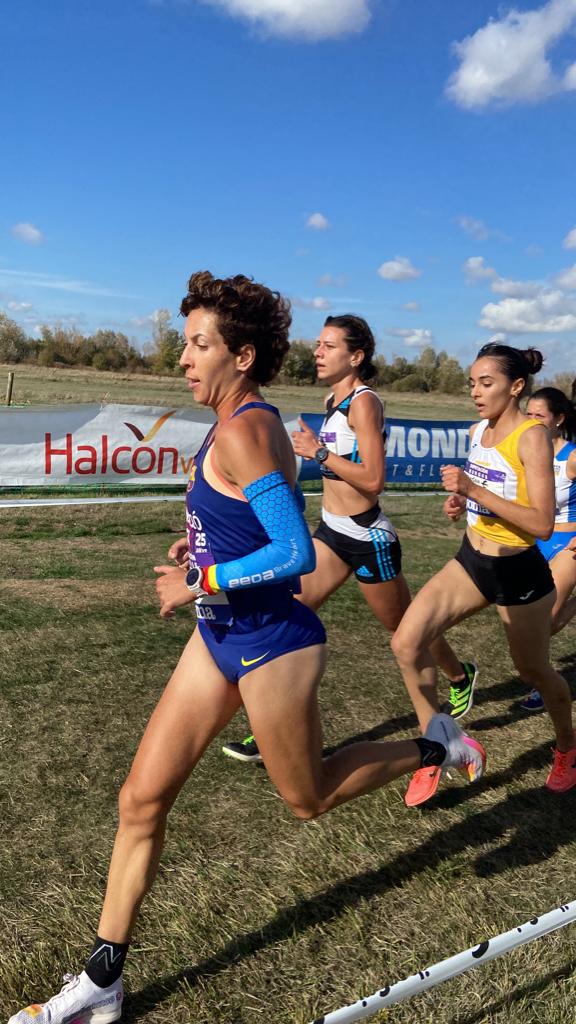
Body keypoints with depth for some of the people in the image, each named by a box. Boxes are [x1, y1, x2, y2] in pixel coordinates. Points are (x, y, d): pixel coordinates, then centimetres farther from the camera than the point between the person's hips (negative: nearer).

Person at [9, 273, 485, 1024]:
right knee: (142, 799, 9)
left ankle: (435, 745, 36)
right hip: (222, 636, 9)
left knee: (308, 799, 16)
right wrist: (205, 549, 8)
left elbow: (296, 554, -28)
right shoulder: (243, 423, 5)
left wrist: (199, 582, -19)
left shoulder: (242, 432, -23)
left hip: (269, 643, -9)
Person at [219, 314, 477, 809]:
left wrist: (318, 451, -21)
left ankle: (461, 676, 43)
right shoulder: (334, 400, 8)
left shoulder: (363, 401, -18)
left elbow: (373, 479, -23)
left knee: (405, 627, 12)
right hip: (332, 532, 8)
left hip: (367, 539, -8)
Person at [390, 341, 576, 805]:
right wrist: (459, 502, -2)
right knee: (407, 642, -11)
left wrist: (474, 489, -31)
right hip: (471, 561, 6)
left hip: (520, 572, -6)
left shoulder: (532, 436, -19)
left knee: (533, 670, 15)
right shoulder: (478, 431, 3)